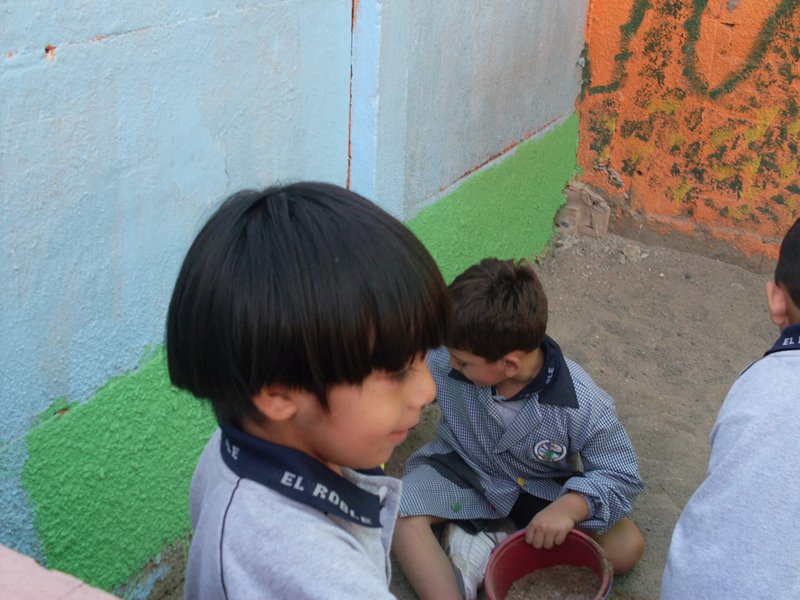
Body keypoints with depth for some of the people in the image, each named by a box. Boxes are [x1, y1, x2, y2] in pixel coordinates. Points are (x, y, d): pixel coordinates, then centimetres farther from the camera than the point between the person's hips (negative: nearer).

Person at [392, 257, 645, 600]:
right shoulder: (446, 361, -24)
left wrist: (569, 507, -38)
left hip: (540, 489, 0)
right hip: (461, 470, 1)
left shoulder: (582, 406, -30)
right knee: (400, 511, -28)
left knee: (627, 548, -18)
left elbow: (621, 475, -21)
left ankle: (488, 542, -15)